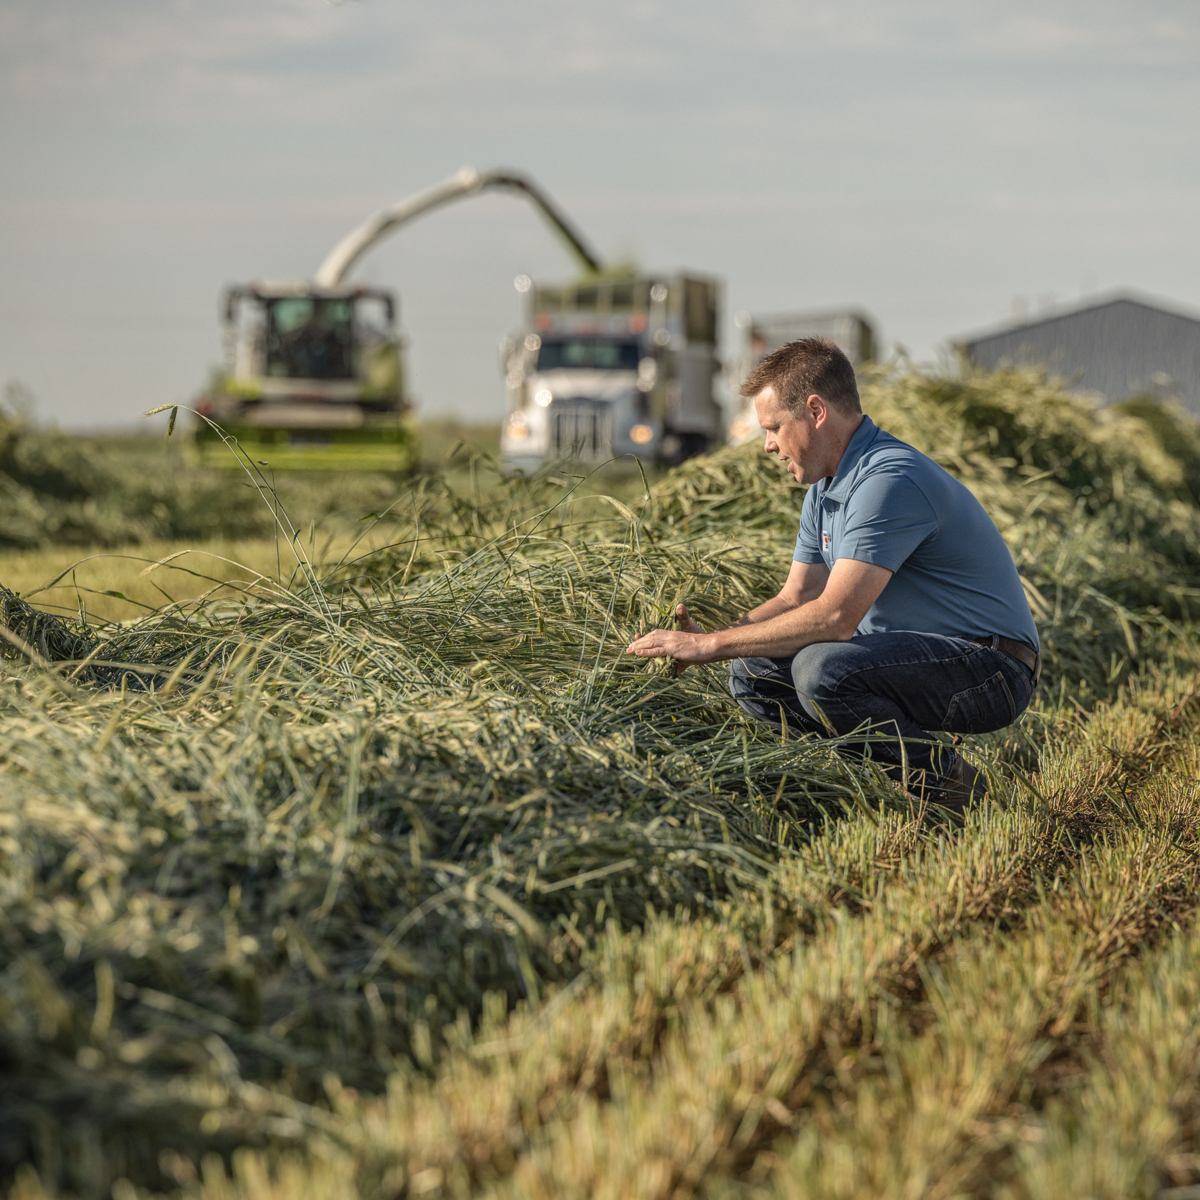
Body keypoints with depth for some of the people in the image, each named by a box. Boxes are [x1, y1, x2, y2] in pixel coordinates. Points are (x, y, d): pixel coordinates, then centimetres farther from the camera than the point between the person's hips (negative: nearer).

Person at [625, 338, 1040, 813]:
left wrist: (714, 645, -22)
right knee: (753, 674, -1)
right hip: (915, 651, 9)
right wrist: (706, 639, -6)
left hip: (990, 668, -9)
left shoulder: (890, 480, -23)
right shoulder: (826, 488, 10)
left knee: (822, 669, -32)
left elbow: (834, 617, -29)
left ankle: (946, 784, -11)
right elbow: (796, 598, 11)